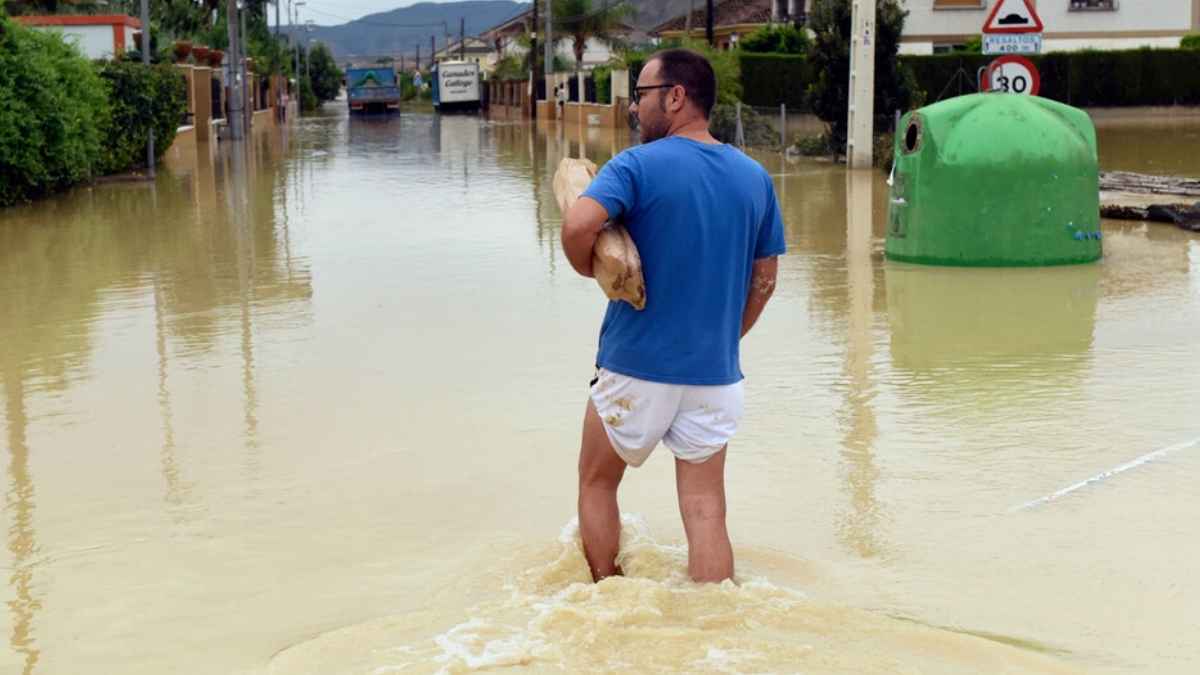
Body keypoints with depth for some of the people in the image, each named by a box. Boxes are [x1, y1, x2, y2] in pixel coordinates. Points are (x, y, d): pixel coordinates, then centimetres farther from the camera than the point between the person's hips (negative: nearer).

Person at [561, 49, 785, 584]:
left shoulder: (637, 166, -11)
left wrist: (589, 268, -9)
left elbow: (578, 225, -29)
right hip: (716, 374, 4)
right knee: (705, 510, 7)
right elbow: (764, 279, 11)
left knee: (597, 483, 19)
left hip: (636, 367, -3)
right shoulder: (755, 177, 5)